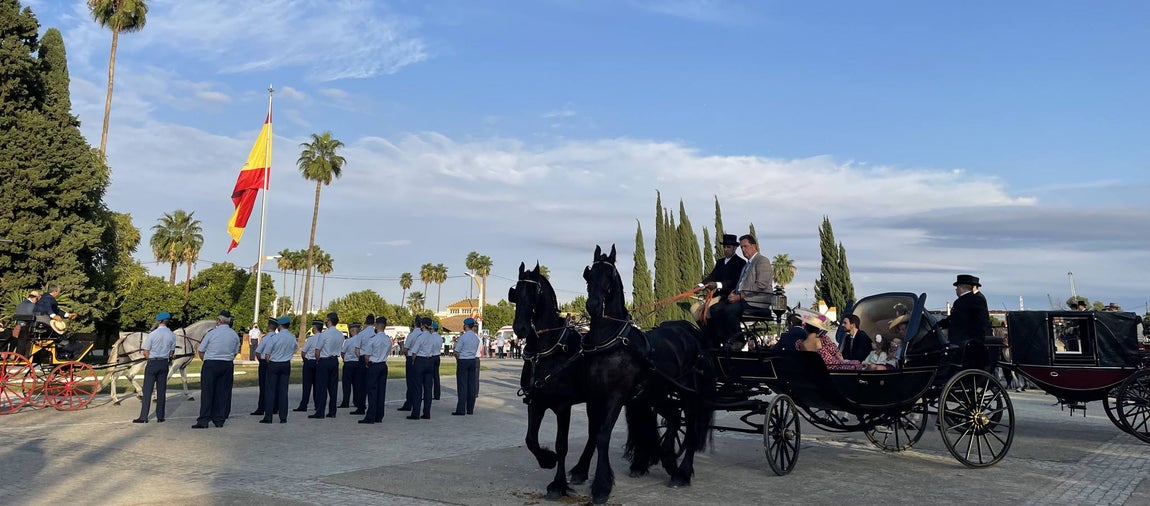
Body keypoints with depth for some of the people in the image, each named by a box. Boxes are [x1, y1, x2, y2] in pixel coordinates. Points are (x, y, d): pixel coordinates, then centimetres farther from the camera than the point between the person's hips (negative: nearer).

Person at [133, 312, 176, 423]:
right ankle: (160, 416, 10)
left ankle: (143, 417, 2)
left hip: (152, 363, -4)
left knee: (147, 390, 2)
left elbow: (145, 352, -8)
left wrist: (150, 359, 8)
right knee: (161, 390, 8)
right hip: (164, 363, 4)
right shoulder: (172, 335, 0)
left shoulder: (152, 334, -12)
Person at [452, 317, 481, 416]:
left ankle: (461, 410, -4)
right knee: (471, 385, 8)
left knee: (462, 385, -4)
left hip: (463, 361, -6)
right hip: (473, 360, 6)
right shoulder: (476, 337, 7)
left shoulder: (463, 337, -13)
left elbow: (456, 352, -12)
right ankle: (470, 409, 12)